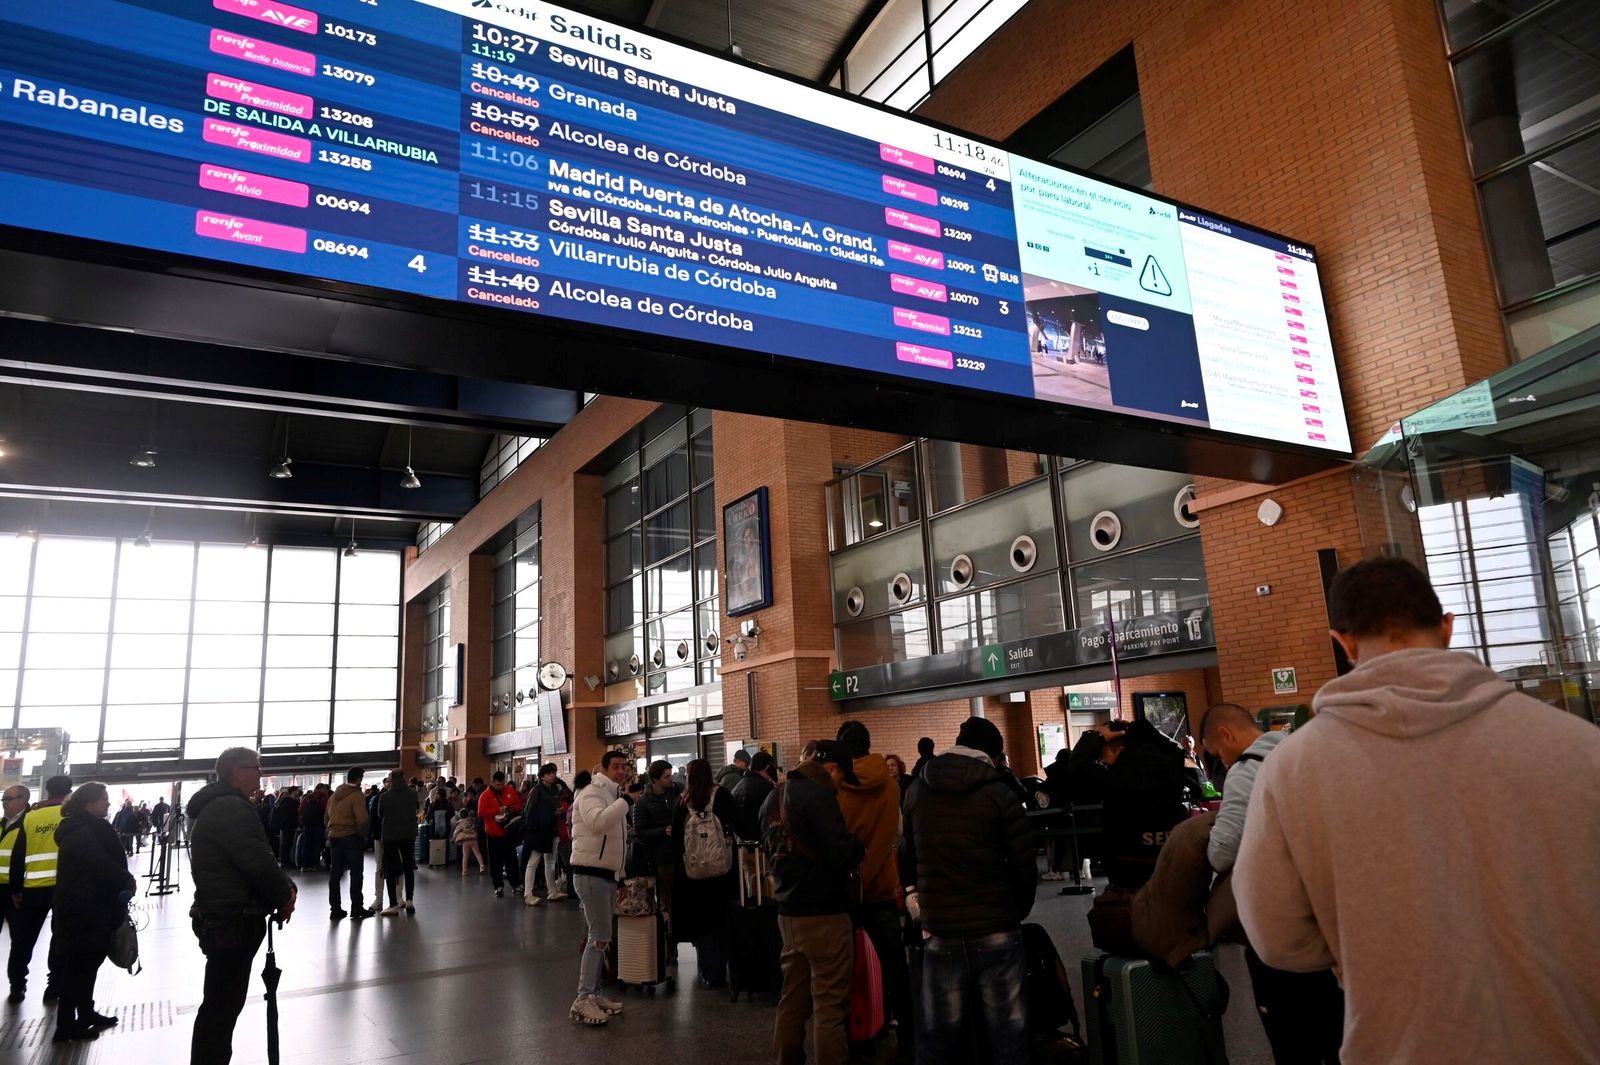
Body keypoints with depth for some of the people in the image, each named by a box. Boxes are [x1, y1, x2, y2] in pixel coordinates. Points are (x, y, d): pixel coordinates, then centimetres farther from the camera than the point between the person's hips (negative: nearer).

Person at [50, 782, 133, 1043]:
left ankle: (86, 1014, 27)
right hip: (83, 910, -10)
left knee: (87, 963, 17)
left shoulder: (92, 828, 13)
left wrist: (124, 880, 3)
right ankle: (67, 1024, 7)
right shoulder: (80, 832, -19)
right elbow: (101, 864, -24)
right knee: (78, 965, -1)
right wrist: (127, 881, -10)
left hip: (93, 908, 10)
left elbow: (108, 860, 17)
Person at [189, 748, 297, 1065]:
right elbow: (258, 862, -24)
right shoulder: (231, 808, -20)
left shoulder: (220, 806, 16)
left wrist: (285, 885, 5)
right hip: (233, 921, -11)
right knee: (222, 1004, -2)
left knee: (222, 1002, 21)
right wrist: (285, 895, -8)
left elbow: (257, 855, 17)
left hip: (224, 918, 11)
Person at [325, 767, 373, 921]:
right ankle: (356, 909, 3)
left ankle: (335, 909, 14)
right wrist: (363, 834, -5)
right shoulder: (357, 796, -14)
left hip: (334, 837, 7)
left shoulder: (335, 795, 10)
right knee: (356, 873, 2)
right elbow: (362, 820, -21)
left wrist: (331, 831, 15)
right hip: (351, 837, -7)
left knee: (335, 873, 11)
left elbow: (328, 816, 13)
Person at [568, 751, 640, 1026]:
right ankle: (583, 1000, -9)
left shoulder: (614, 796, 18)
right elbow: (597, 821, -34)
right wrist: (627, 800, -31)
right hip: (590, 873, -10)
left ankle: (593, 994, 23)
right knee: (600, 937, -12)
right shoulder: (592, 792, -13)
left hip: (607, 874, 10)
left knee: (600, 936, 14)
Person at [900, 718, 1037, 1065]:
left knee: (938, 1033, 11)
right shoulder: (999, 794, -7)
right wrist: (1018, 912, 9)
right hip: (995, 928, -3)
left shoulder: (917, 791, 5)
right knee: (1008, 1030, 7)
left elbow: (907, 853, 12)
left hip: (940, 929, 3)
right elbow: (1024, 865, -6)